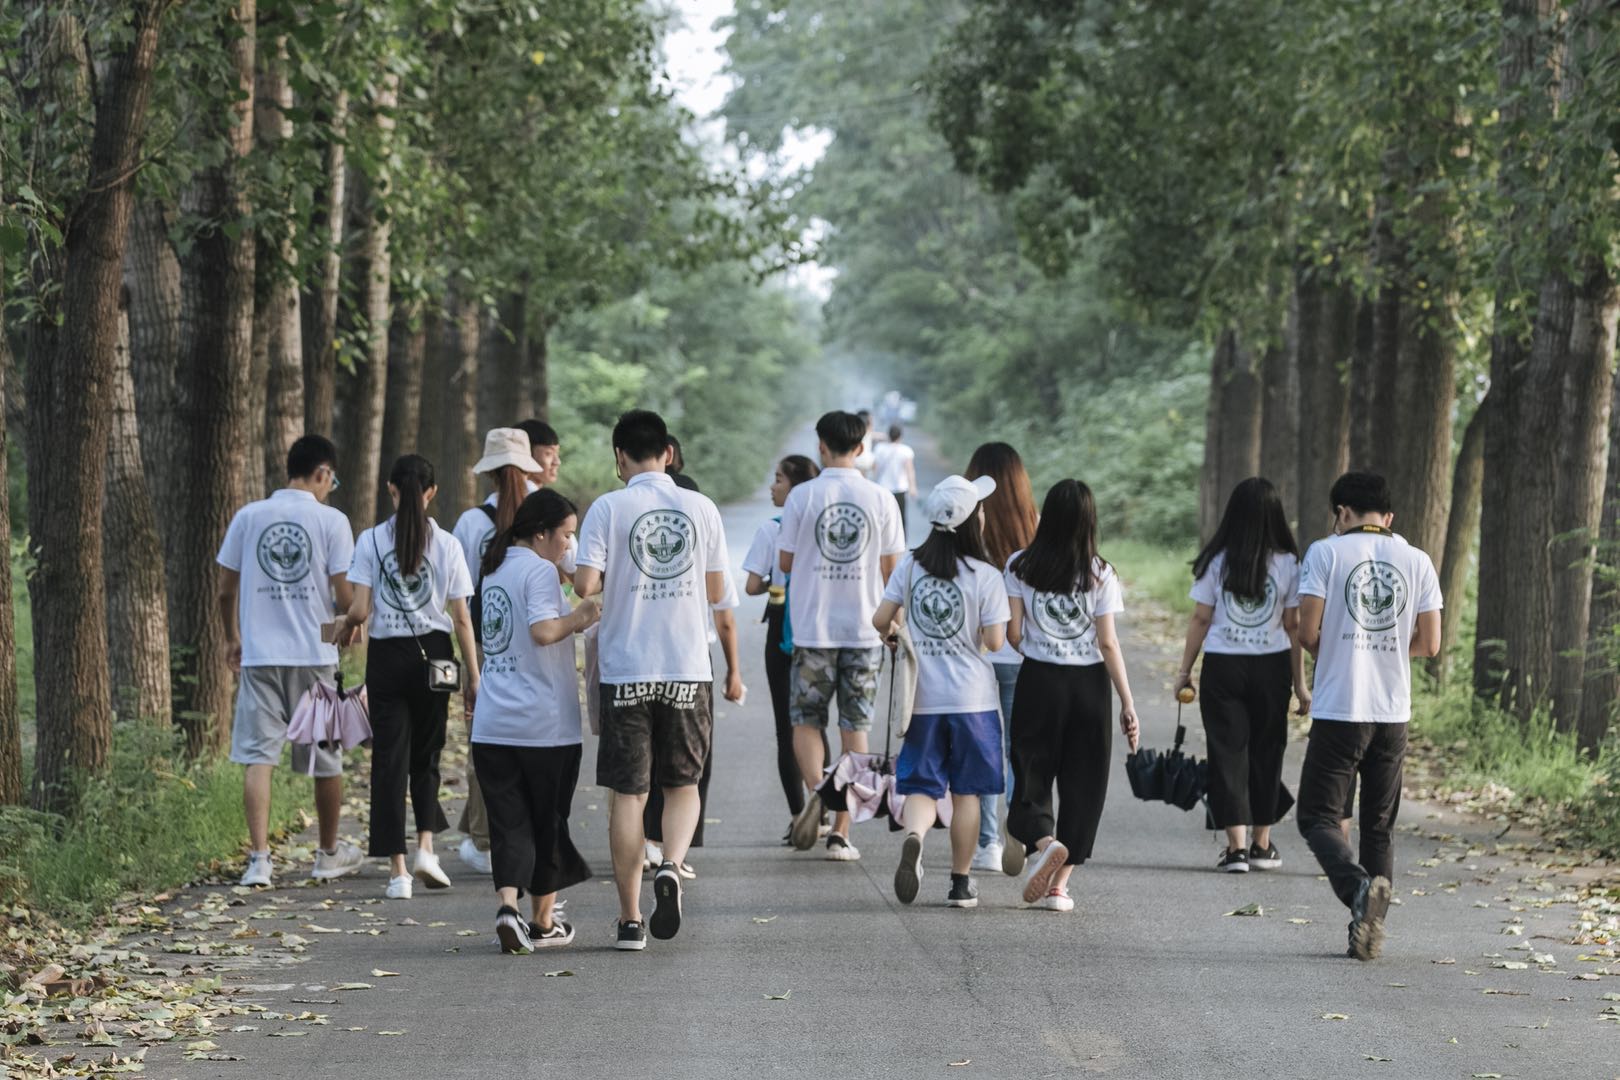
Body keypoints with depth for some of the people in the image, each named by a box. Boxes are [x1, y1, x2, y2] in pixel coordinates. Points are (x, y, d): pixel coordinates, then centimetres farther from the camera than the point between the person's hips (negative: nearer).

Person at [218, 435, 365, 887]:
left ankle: (259, 858, -13)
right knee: (326, 758, 13)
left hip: (259, 654, 1)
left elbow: (226, 588, 8)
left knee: (257, 756, -1)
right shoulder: (331, 520, -3)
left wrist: (232, 638, 23)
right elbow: (345, 594, -6)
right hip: (315, 655, -1)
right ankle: (329, 854, 27)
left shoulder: (248, 517, 4)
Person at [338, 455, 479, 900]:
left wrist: (346, 628, 15)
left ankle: (397, 869, -1)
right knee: (426, 755, 17)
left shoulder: (371, 540, -4)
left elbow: (359, 610, -8)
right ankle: (426, 847, 1)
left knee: (389, 758, 3)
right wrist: (473, 675, 5)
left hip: (386, 655, -1)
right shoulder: (446, 544, -1)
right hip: (433, 655, 1)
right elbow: (461, 617, -1)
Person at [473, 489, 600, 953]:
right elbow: (543, 632, -24)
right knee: (547, 819, 8)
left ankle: (508, 905, -17)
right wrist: (579, 618, -8)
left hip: (492, 724, 6)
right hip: (546, 723, -6)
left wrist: (570, 620, 19)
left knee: (509, 822, 3)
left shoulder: (494, 569, 14)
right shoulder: (539, 570, -11)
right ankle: (543, 921, 17)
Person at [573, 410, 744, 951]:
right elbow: (718, 594, 8)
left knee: (628, 792, 5)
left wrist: (596, 590, 9)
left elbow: (585, 585, -11)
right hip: (689, 671, 2)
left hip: (626, 671, -2)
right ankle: (671, 867, -12)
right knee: (682, 784, 15)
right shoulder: (701, 508, 3)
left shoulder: (608, 509, -5)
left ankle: (631, 919, 5)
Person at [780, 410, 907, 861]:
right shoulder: (880, 499, -2)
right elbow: (891, 569, 3)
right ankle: (841, 832, 5)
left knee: (806, 722, 11)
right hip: (865, 629, 1)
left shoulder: (802, 496, -6)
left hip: (812, 627, -1)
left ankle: (816, 789, -17)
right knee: (855, 729, 7)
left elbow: (786, 563, 1)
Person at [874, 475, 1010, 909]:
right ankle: (961, 883, 14)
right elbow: (995, 641, -11)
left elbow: (880, 620, -2)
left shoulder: (910, 565, -2)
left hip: (921, 698, 2)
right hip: (971, 698, -2)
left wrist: (892, 635, 21)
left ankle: (913, 835, -27)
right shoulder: (985, 577, -10)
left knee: (921, 787, 5)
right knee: (966, 792, 11)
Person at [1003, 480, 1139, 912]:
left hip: (1038, 681, 0)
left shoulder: (1021, 567, -3)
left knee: (1031, 777, 8)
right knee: (1082, 784, 9)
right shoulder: (1100, 574, -4)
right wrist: (1127, 703, -2)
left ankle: (1047, 842, -22)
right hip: (1089, 684, 0)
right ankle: (1058, 884, 6)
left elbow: (1012, 633, -3)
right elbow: (1108, 643, -6)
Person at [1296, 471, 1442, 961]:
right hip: (1394, 714, 4)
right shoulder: (1417, 561, 6)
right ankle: (1371, 931, 9)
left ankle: (1359, 886, -24)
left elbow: (1307, 632, -8)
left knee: (1318, 817, 3)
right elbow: (1429, 643, 4)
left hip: (1338, 711, -4)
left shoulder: (1326, 552, -4)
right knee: (1380, 825, 13)